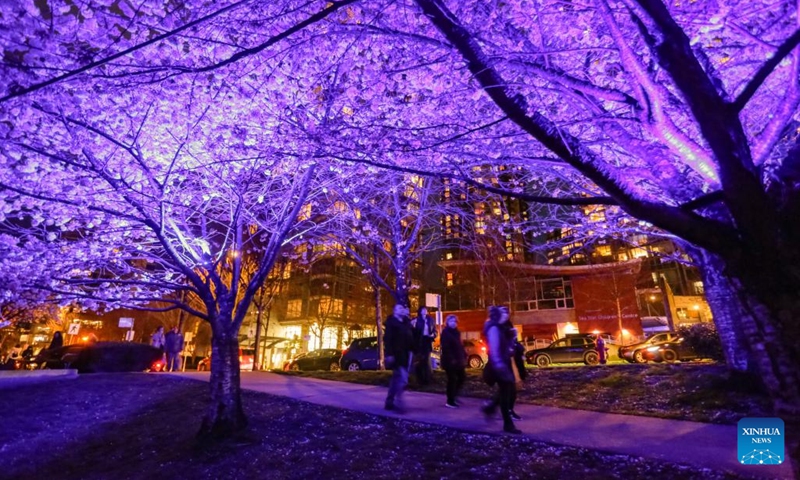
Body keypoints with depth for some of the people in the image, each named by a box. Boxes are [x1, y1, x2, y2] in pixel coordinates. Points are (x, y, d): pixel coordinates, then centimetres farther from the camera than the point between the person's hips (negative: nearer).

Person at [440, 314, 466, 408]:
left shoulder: (456, 332, 14)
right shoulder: (445, 332, -12)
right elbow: (445, 348, -19)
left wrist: (464, 356, 9)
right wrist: (451, 359, -24)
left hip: (458, 360, 8)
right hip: (450, 360, -8)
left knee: (462, 377, 12)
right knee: (452, 380, -3)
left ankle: (454, 396, 27)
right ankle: (450, 401, 9)